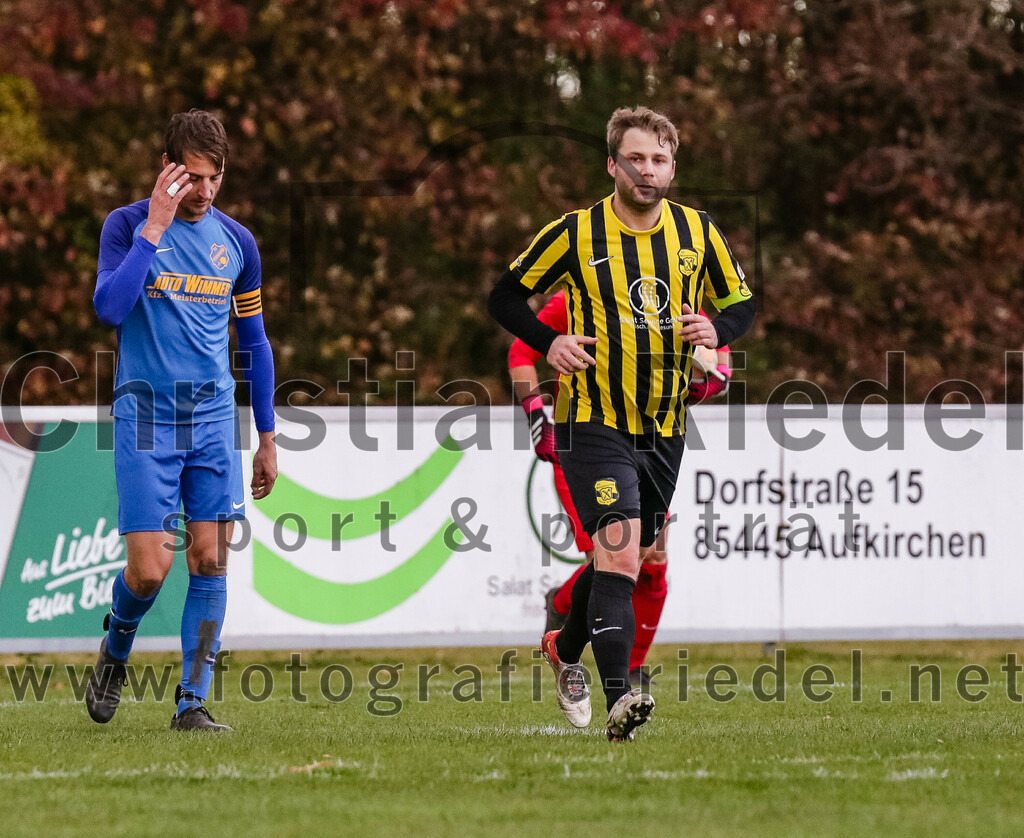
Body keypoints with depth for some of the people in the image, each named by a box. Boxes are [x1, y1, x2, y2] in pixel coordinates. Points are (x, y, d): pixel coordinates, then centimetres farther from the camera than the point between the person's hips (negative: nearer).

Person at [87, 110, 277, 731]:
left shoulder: (237, 242, 9)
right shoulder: (128, 226, -3)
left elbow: (254, 342, 17)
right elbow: (110, 307, -19)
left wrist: (267, 439, 16)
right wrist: (154, 228, -19)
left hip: (214, 416, 3)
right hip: (145, 415, -3)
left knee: (210, 559, -5)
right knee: (149, 569, -9)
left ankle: (193, 701, 2)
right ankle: (115, 651, 22)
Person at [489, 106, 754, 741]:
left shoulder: (699, 233, 3)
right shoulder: (576, 233, -6)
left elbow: (743, 304, 14)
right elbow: (506, 297, 4)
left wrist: (716, 330, -9)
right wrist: (551, 342, -14)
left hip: (665, 426, 5)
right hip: (594, 421, -5)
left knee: (631, 557, 16)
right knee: (620, 547, -21)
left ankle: (566, 648, 43)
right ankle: (619, 697, -28)